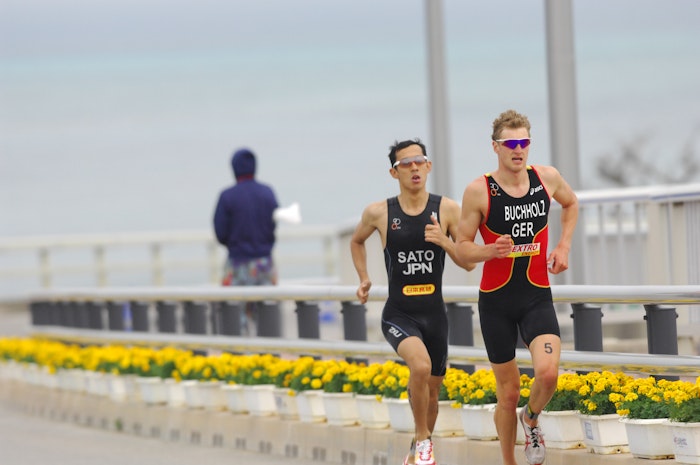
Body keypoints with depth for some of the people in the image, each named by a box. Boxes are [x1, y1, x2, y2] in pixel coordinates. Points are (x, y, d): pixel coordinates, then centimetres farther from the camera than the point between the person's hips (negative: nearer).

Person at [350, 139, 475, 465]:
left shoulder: (447, 210, -4)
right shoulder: (378, 213, -4)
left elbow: (469, 264, -2)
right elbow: (357, 241, 19)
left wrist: (445, 242, -19)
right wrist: (364, 279, 9)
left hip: (434, 314, 2)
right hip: (398, 313, -2)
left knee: (431, 391, 13)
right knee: (421, 364, -31)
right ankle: (423, 439, -11)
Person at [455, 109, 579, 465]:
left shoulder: (547, 178, 0)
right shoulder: (478, 191, -9)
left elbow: (571, 203, 23)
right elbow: (462, 248, -4)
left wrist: (564, 246, 11)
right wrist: (491, 250, -24)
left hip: (538, 296, 1)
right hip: (496, 300, -1)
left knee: (548, 372, -22)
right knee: (508, 392, 4)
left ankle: (531, 420, 12)